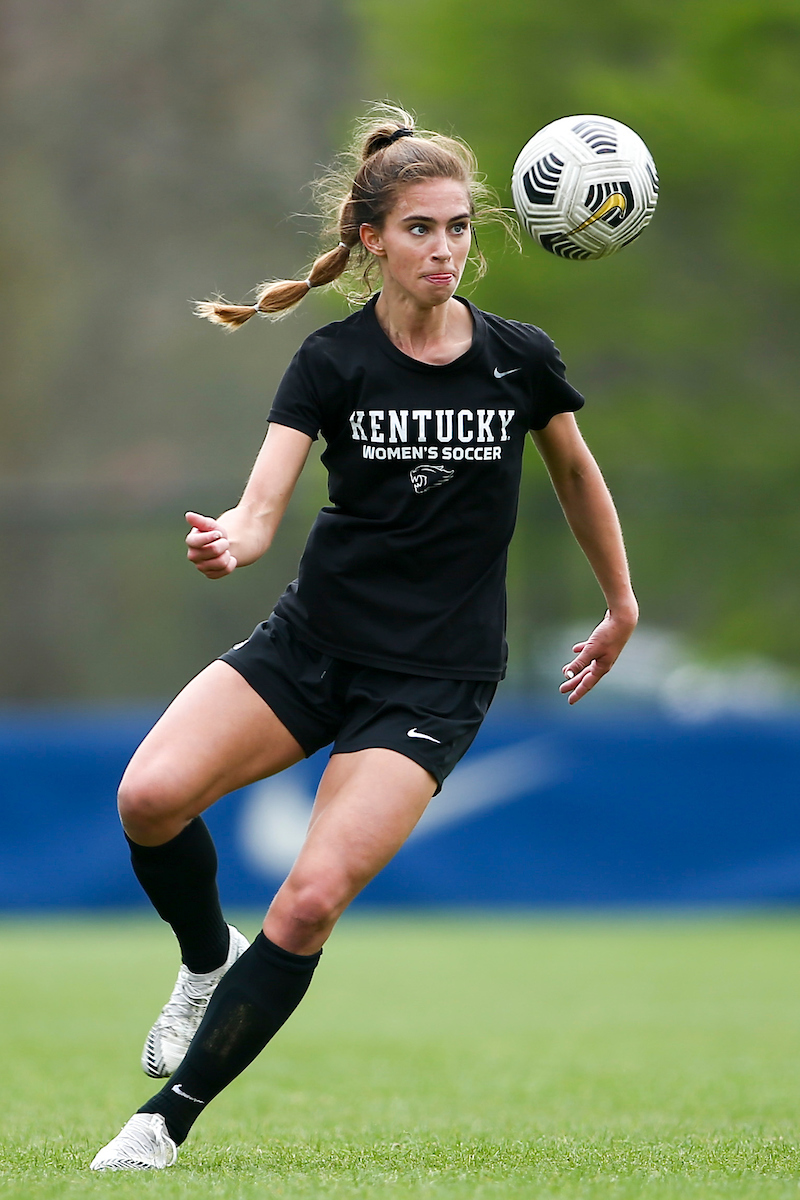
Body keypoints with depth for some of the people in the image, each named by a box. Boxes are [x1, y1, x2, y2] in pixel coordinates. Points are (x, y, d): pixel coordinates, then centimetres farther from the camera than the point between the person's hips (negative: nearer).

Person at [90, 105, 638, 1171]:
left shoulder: (519, 359, -1)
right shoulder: (331, 362, -3)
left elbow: (578, 474, 18)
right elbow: (264, 504, -14)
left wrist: (622, 607, 25)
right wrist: (230, 542, -37)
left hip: (437, 677, -1)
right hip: (311, 640, 1)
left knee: (311, 901, -19)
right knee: (151, 796, -23)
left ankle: (170, 1120, -7)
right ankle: (209, 960, 9)